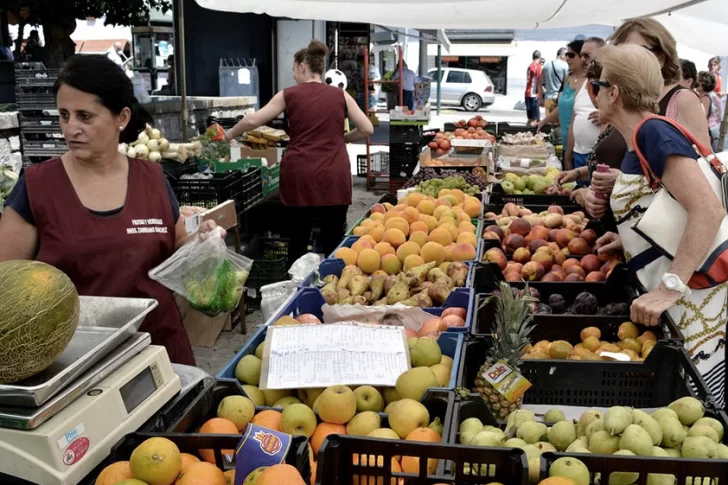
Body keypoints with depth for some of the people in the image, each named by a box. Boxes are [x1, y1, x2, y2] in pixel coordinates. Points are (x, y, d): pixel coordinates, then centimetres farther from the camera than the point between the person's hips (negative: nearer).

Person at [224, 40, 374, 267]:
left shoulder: (289, 95, 4)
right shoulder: (340, 95, 6)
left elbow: (252, 121, 4)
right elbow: (367, 129, 4)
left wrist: (229, 134, 21)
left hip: (299, 174, 0)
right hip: (334, 176, 0)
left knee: (299, 235, 11)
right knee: (334, 239, 4)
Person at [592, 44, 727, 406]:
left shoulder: (654, 133, -14)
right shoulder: (638, 142, 15)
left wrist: (669, 288, -30)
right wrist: (627, 240, 14)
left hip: (690, 299, -10)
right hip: (671, 301, 10)